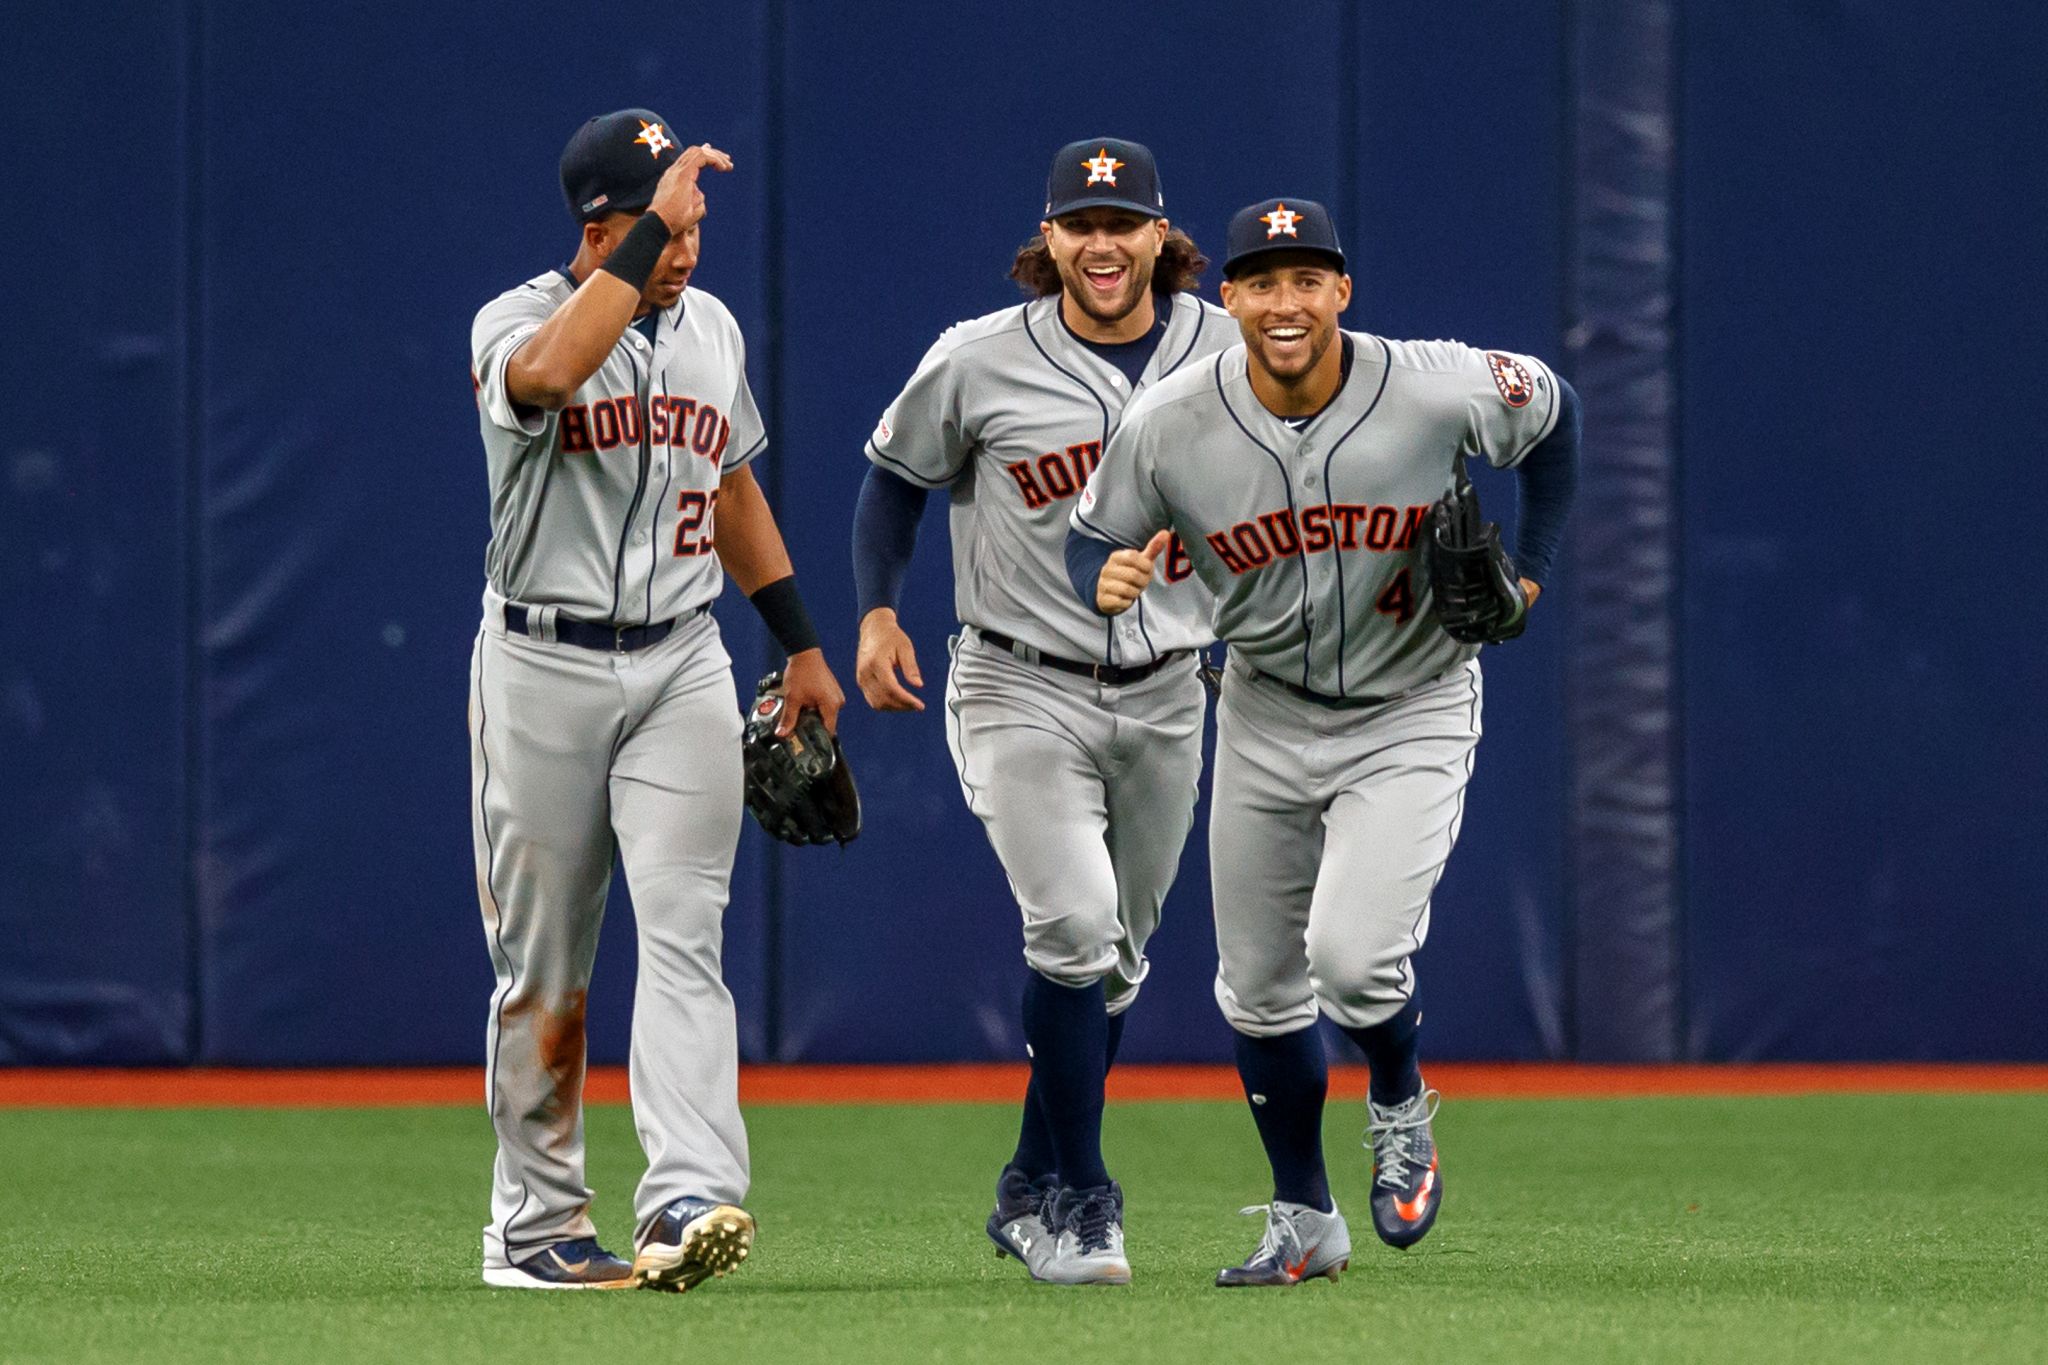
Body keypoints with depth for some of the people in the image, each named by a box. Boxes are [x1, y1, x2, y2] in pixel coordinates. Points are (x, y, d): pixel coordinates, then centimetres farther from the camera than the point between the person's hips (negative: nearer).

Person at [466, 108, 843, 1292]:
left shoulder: (712, 327, 10)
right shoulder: (519, 321, -8)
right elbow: (548, 370, -34)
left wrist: (801, 641, 23)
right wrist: (651, 223, -32)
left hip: (682, 670, 3)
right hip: (543, 668, -3)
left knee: (682, 934, -13)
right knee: (545, 966, 4)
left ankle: (690, 1198, -24)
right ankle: (537, 1226, 14)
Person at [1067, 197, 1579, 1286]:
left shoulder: (1441, 392, -20)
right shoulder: (1168, 425, -18)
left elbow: (1553, 413, 1)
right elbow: (1093, 538, -3)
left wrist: (1530, 570, -3)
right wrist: (1106, 582, -26)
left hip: (1411, 713, -3)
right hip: (1264, 714, 3)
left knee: (1352, 953, -21)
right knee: (1257, 986, 9)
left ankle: (1401, 1111, 11)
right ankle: (1304, 1222, 26)